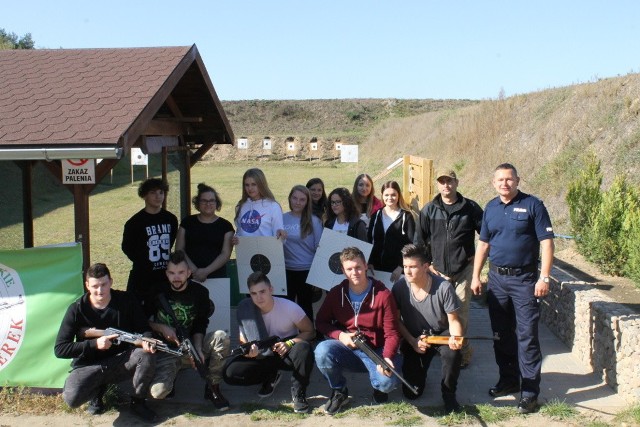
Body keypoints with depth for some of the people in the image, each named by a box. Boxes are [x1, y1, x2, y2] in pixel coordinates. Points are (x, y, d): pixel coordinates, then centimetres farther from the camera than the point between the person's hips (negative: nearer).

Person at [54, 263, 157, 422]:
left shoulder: (126, 301, -7)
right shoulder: (77, 309, -12)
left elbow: (143, 328, -1)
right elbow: (59, 349, -13)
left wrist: (146, 341, -26)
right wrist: (95, 344, -24)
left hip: (121, 361, 1)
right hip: (88, 365, -1)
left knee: (147, 355, -30)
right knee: (71, 398, -32)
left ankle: (138, 401, -3)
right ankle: (97, 389, 6)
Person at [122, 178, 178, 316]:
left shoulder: (170, 219, 7)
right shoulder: (135, 222, -6)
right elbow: (127, 247, 1)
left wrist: (169, 262, 10)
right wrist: (143, 262, -1)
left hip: (166, 276, 4)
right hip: (142, 278, -4)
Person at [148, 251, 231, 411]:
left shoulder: (200, 292, -5)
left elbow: (200, 326, -1)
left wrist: (198, 348, -18)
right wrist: (161, 328, -15)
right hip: (165, 350, -2)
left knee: (221, 337, -27)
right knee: (158, 391, -28)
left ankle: (213, 387, -10)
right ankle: (171, 373, 10)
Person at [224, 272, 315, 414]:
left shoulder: (289, 307, -18)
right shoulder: (246, 310, -11)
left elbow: (310, 332, -10)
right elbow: (243, 342, -7)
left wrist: (289, 343, -28)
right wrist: (247, 351, -33)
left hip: (286, 353, -2)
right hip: (263, 356, 3)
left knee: (303, 349, -38)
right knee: (230, 373, -22)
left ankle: (298, 393, -12)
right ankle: (270, 377, 6)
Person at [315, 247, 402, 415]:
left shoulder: (383, 294, -10)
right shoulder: (336, 293, -2)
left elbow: (392, 333, -10)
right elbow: (320, 322, 6)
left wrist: (387, 357, -28)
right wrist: (339, 335, -14)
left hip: (376, 351, -2)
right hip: (346, 349, 2)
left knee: (387, 382, -32)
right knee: (322, 350, -30)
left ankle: (378, 384, 11)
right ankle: (339, 391, -1)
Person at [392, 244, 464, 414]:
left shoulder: (443, 287, -23)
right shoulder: (400, 287, -18)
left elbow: (453, 321, -12)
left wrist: (455, 338, -33)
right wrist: (413, 342, -16)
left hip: (441, 334, -2)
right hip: (414, 337, 2)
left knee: (452, 352, -38)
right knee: (411, 393, -3)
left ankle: (448, 394, -9)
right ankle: (420, 367, 33)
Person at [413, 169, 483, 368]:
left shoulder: (470, 208, -2)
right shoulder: (429, 210, 2)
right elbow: (419, 240, 6)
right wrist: (427, 263, 3)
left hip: (463, 270, -1)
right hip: (437, 270, 2)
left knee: (461, 314, 0)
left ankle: (462, 351, 12)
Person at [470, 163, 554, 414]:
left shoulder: (532, 205, -7)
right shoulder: (490, 208, 8)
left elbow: (546, 243, -9)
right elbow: (483, 244, 14)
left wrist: (544, 278, -16)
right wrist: (476, 277, 10)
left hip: (524, 279, -5)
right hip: (496, 278, 5)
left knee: (526, 335, -5)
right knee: (501, 333, 12)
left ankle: (530, 391, 2)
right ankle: (509, 379, 27)